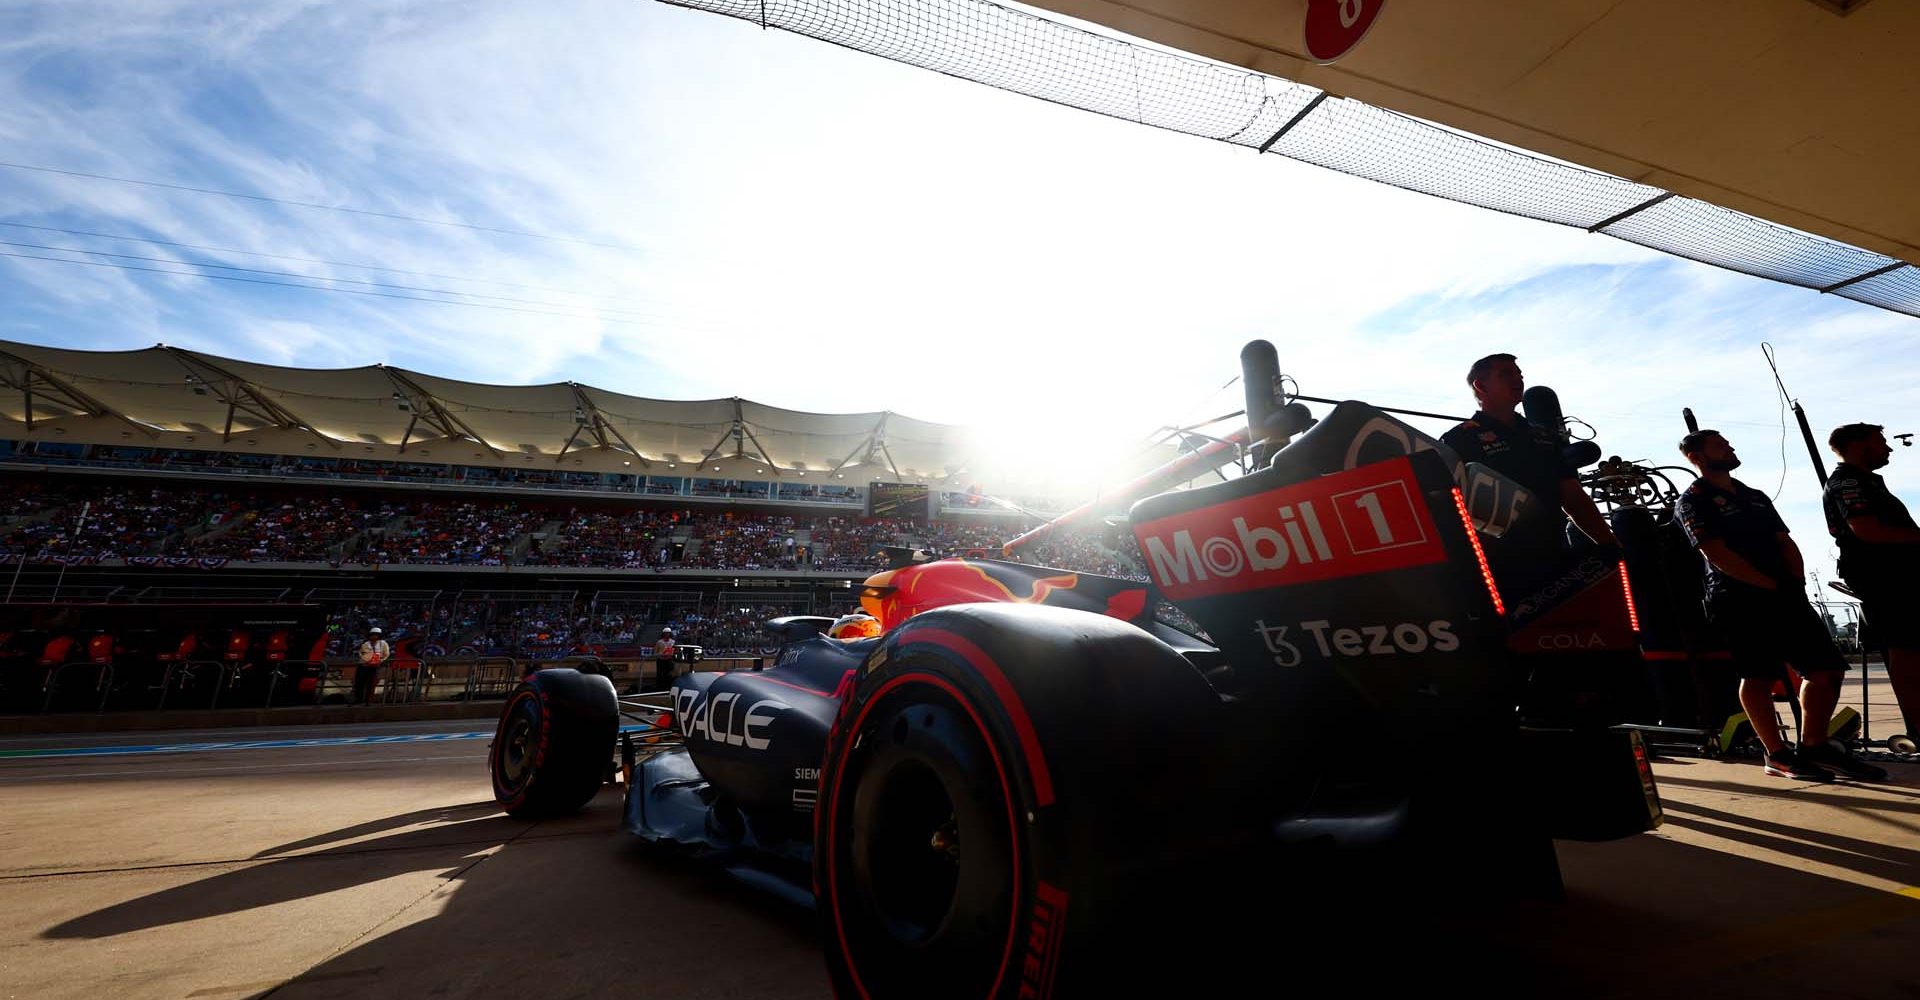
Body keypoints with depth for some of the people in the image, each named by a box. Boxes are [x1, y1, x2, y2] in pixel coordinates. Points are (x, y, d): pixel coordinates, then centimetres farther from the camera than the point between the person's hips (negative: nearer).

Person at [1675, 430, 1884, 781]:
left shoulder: (1756, 497, 22)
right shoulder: (1694, 501, -5)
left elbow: (1785, 542, 17)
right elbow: (1718, 555, -13)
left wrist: (1797, 584, 1)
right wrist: (1772, 586, -12)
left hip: (1786, 595, 8)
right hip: (1740, 601, -8)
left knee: (1827, 668, 6)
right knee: (1758, 677, -4)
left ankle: (1814, 745, 18)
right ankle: (1778, 755, 5)